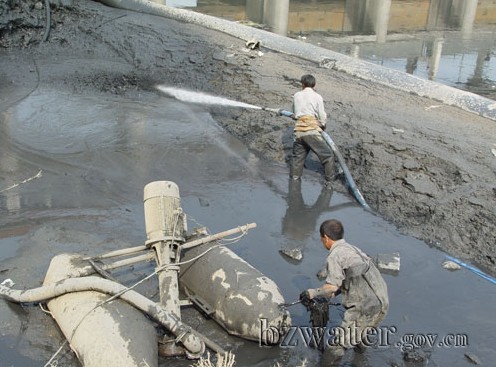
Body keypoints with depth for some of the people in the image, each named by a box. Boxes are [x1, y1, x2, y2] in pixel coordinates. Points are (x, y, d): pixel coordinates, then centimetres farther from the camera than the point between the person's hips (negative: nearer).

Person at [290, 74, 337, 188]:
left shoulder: (296, 95, 15)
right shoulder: (317, 97, 5)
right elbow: (323, 118, 4)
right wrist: (322, 126, 22)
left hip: (298, 131, 4)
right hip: (312, 131, -4)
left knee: (297, 156, 20)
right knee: (327, 155, 4)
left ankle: (294, 177, 24)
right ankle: (329, 181, 3)